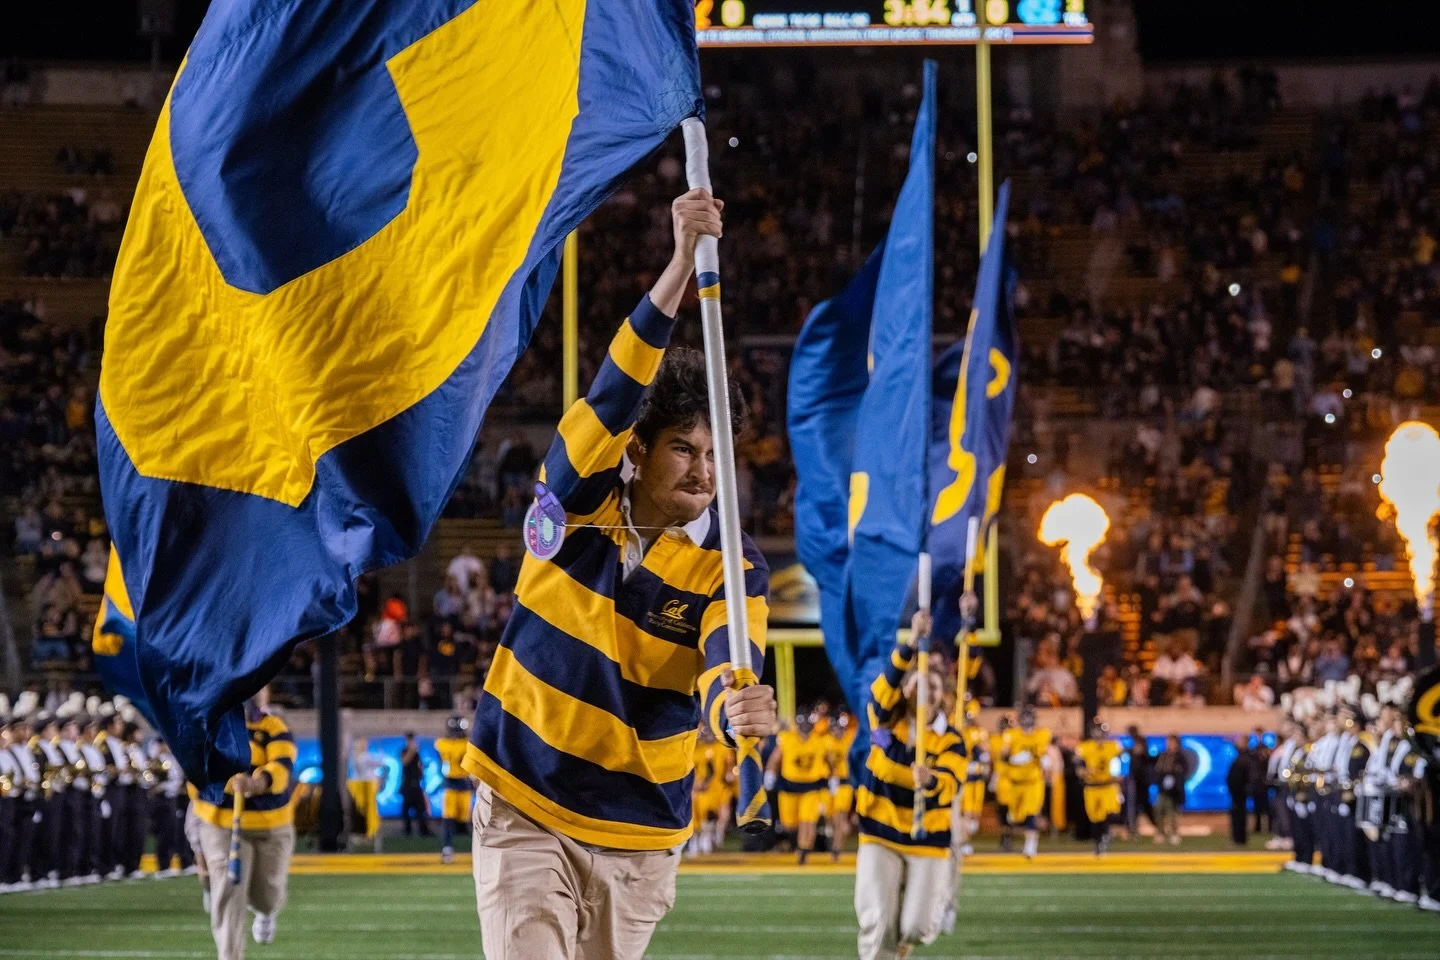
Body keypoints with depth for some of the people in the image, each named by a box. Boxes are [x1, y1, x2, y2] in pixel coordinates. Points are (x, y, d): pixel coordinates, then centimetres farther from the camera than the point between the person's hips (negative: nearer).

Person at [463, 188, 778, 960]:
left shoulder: (732, 569, -7)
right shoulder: (578, 502, -6)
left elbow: (723, 665, -26)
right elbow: (614, 397, -23)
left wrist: (737, 709, -53)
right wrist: (681, 266, -36)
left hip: (639, 836, 1)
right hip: (523, 810, -1)